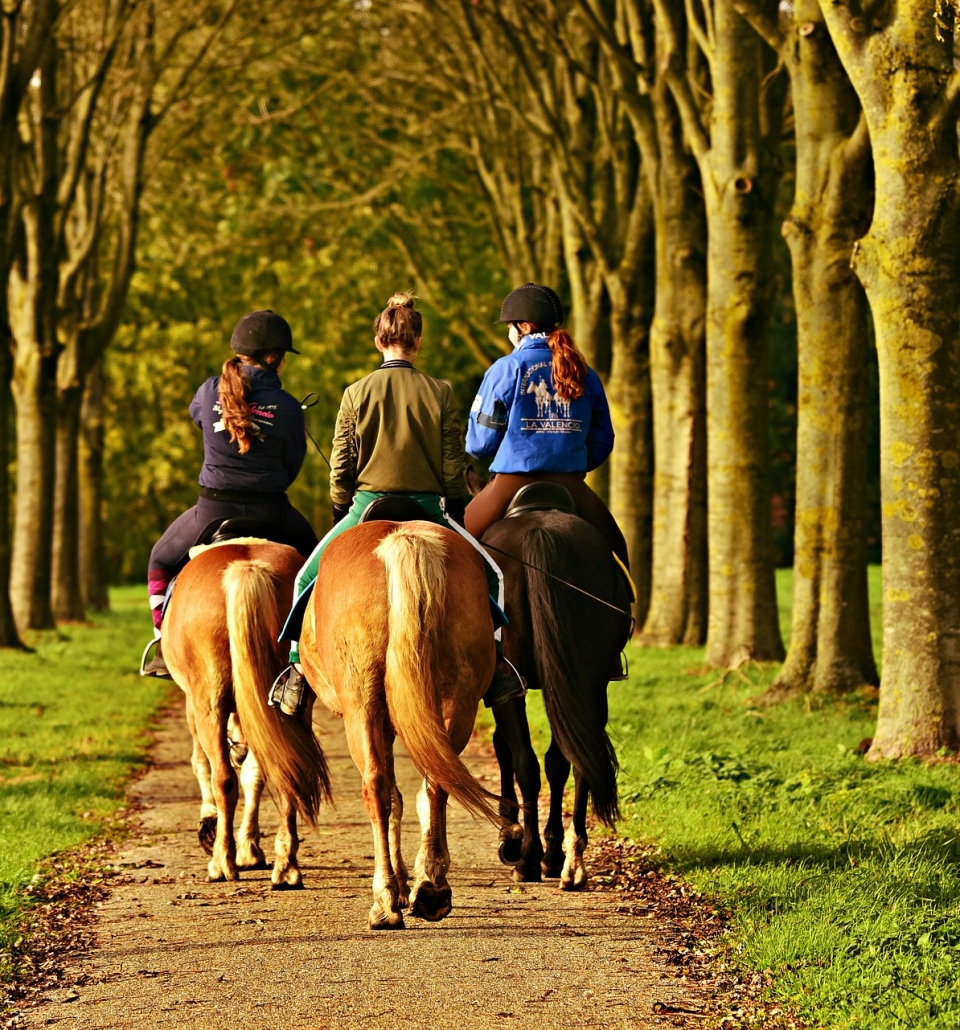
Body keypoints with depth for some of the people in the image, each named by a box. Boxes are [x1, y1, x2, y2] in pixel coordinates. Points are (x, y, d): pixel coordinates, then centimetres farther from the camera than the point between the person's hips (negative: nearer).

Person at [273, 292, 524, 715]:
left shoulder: (356, 394, -2)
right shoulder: (440, 393, -2)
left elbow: (341, 468, 1)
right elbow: (453, 467, 0)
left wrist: (341, 516, 15)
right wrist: (458, 519, 13)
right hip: (428, 508, 0)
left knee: (309, 578, 16)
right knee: (488, 574, 15)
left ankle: (298, 667, 4)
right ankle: (495, 666, 1)